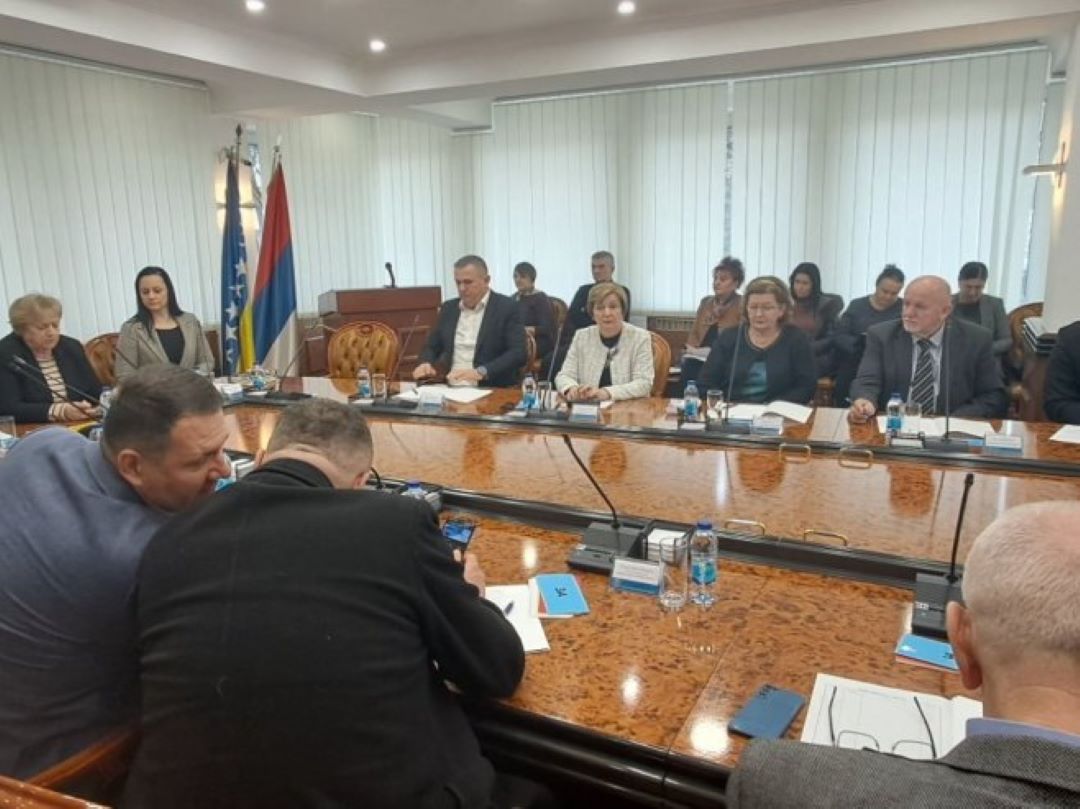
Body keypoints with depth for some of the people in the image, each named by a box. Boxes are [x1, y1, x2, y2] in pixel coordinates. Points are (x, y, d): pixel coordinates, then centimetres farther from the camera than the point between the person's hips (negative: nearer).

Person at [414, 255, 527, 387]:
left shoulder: (507, 308, -3)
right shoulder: (449, 308, 12)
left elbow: (518, 354, -12)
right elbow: (431, 347, 18)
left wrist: (481, 372, -25)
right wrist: (425, 364, -4)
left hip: (493, 392, -4)